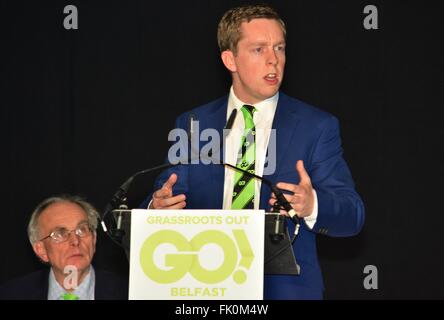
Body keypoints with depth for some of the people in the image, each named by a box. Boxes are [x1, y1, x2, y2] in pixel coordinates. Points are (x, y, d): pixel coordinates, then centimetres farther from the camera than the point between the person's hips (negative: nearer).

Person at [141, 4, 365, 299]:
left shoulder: (317, 127, -2)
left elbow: (352, 216, -9)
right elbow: (164, 199, 1)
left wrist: (312, 205, -31)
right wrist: (158, 206, -23)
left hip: (286, 287, -1)